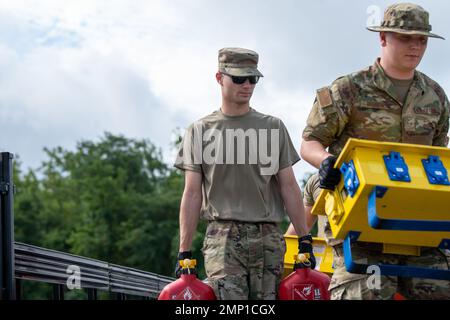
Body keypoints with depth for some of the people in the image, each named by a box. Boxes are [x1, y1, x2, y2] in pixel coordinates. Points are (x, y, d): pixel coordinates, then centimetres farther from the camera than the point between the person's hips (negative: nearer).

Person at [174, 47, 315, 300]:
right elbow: (192, 194, 8)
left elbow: (289, 187, 11)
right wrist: (184, 252, 2)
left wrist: (305, 241, 4)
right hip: (223, 238, -2)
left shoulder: (273, 127, 14)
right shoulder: (200, 131, 10)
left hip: (269, 239, 2)